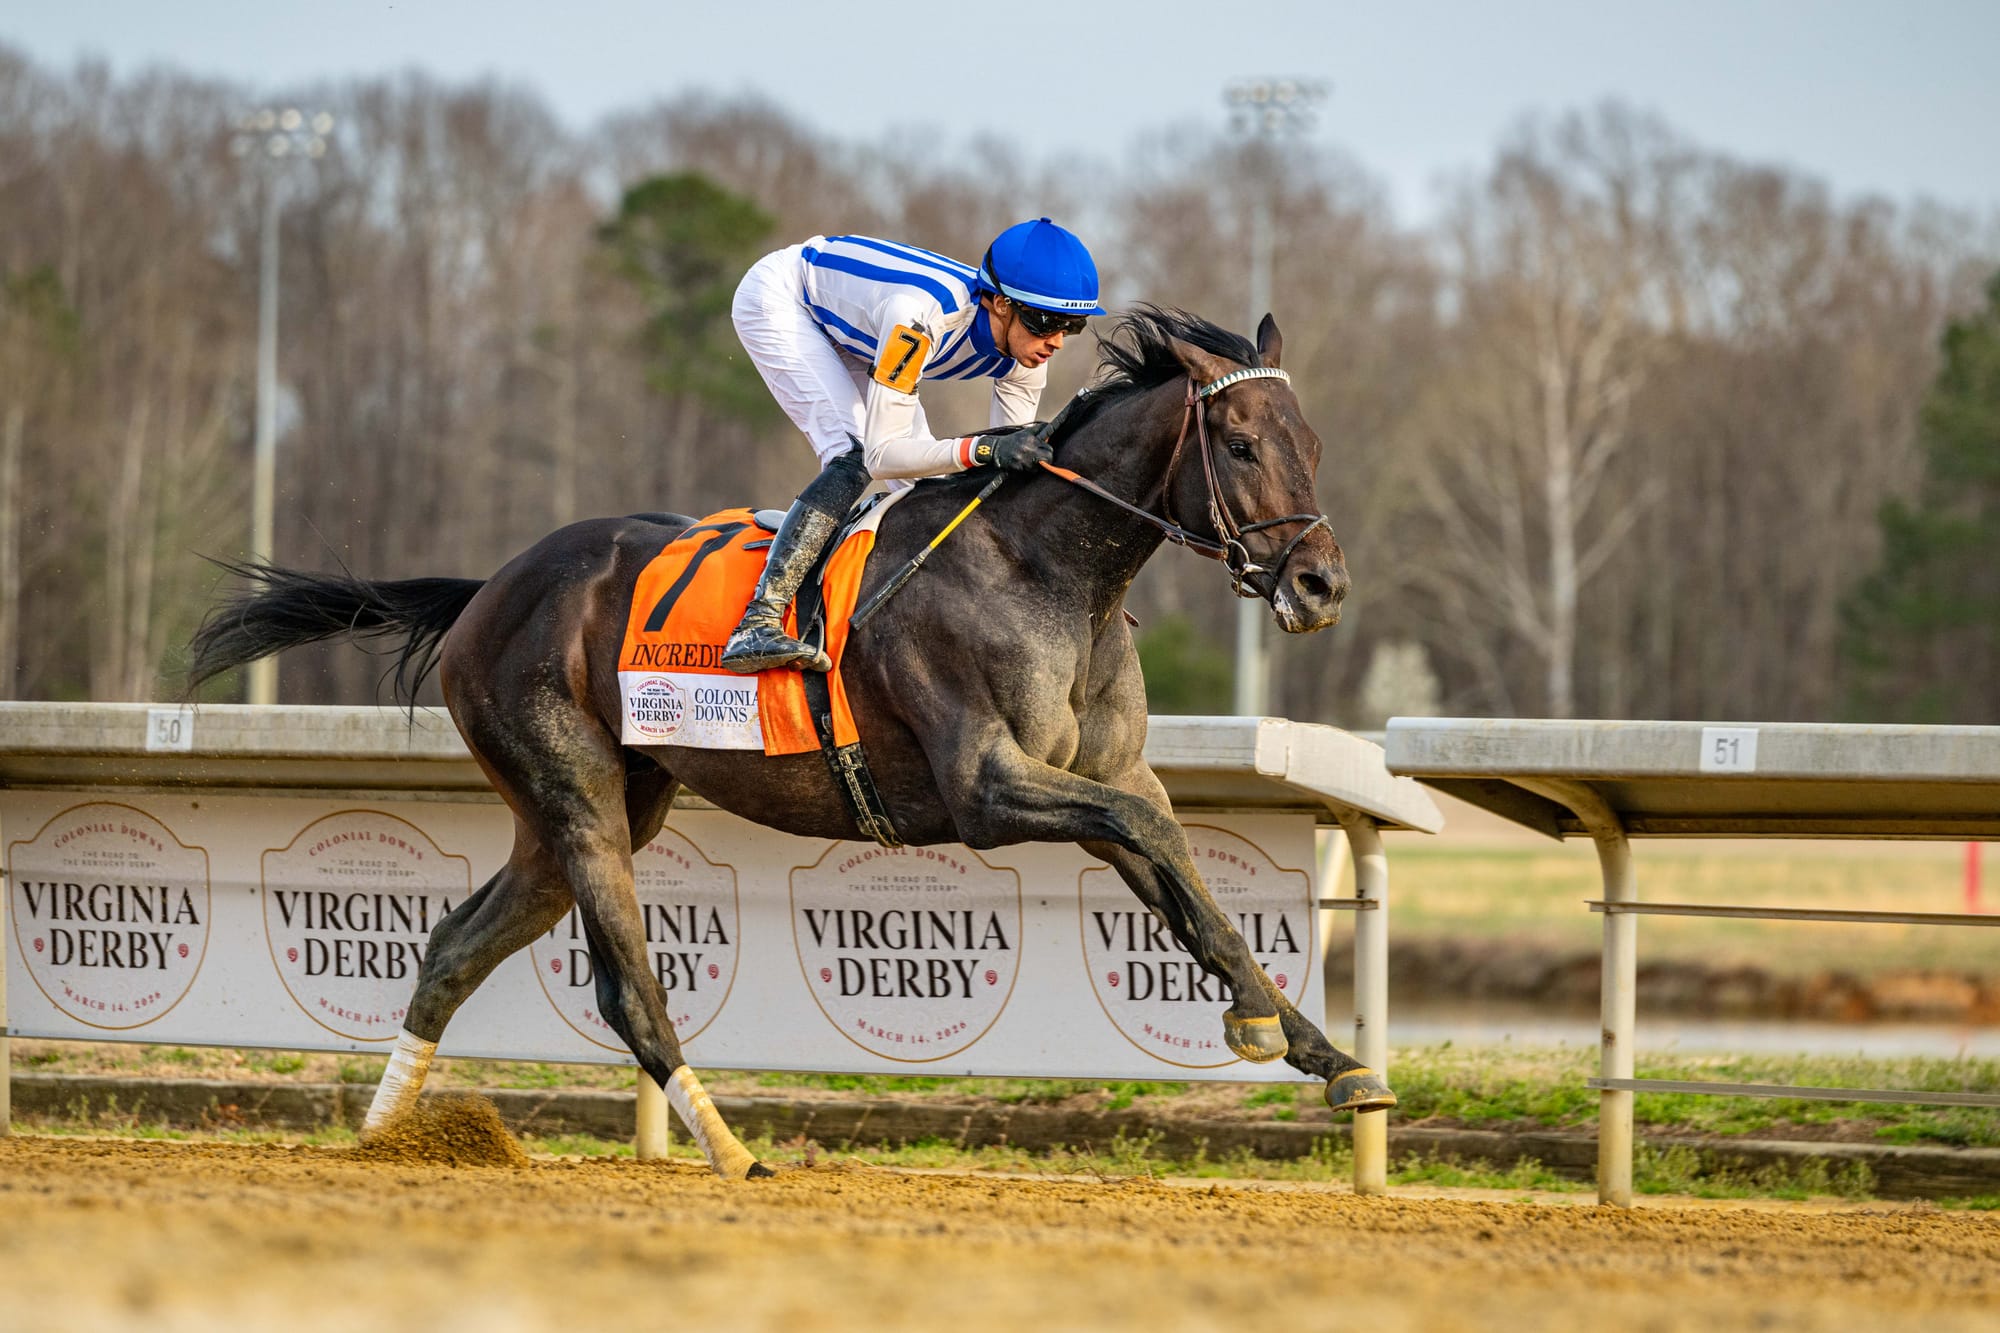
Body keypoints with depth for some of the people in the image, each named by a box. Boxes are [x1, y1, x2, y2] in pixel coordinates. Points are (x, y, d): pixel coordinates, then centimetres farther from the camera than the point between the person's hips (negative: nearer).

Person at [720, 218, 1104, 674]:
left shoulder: (1028, 349, -19)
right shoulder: (921, 315, -42)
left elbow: (1012, 469, -7)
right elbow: (881, 454, -41)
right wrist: (983, 449, -52)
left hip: (847, 331, 8)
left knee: (928, 481, -1)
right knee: (853, 459, -26)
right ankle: (756, 627, -34)